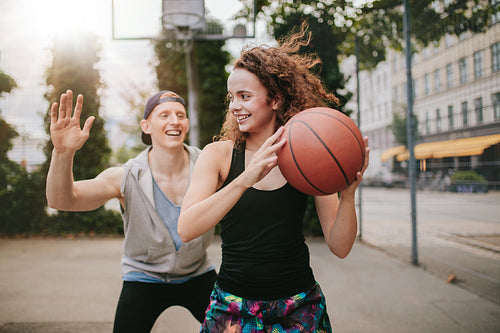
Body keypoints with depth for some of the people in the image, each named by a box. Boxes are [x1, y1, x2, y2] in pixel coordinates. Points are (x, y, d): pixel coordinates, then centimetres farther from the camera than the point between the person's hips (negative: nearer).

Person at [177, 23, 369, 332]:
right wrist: (246, 178, -32)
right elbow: (186, 229, -21)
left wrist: (348, 193, -25)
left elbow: (340, 247, -7)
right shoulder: (219, 154, -6)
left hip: (299, 307, 0)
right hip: (234, 304, 0)